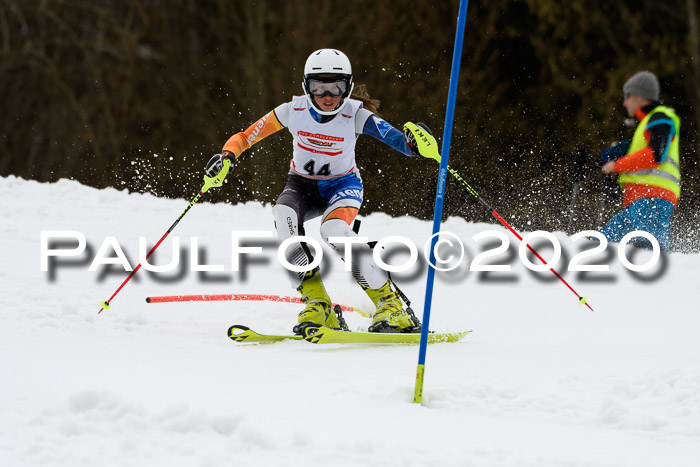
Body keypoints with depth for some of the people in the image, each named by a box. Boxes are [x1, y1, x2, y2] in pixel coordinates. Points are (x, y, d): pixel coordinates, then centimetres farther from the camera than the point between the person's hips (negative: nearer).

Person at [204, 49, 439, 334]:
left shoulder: (355, 115, -21)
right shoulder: (294, 111, -16)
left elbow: (398, 140, -29)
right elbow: (246, 137, -9)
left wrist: (414, 142, -53)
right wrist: (227, 156, -29)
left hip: (343, 185, -2)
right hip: (302, 185, 2)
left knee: (334, 229, -35)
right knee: (283, 216, -33)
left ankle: (390, 302, -23)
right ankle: (317, 305, -30)